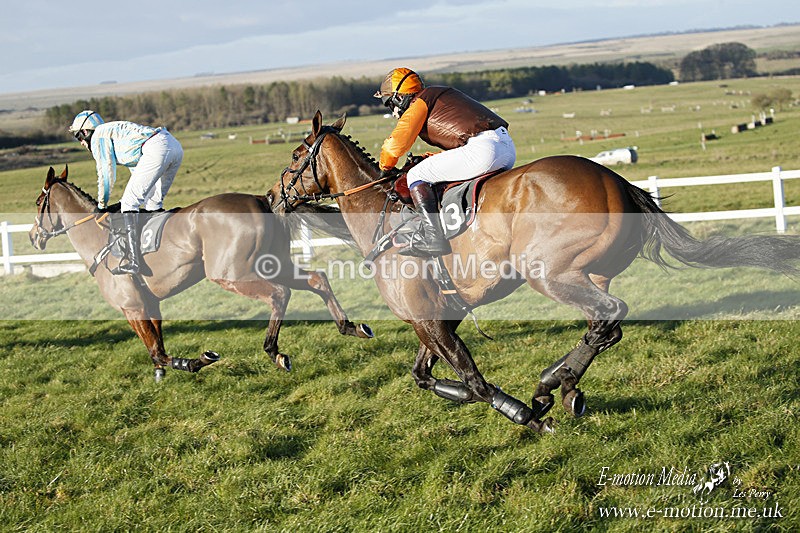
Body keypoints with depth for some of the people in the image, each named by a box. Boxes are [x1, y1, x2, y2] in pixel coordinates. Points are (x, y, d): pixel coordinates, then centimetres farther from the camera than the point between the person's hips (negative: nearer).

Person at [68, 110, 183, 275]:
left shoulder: (98, 135, 10)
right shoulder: (116, 133, 37)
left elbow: (106, 173, 5)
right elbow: (138, 170, 40)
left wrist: (101, 205, 15)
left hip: (157, 149, -9)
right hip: (176, 146, 9)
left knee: (129, 203, -7)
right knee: (153, 203, 21)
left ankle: (132, 260, -14)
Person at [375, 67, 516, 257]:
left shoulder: (420, 103, 5)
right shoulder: (443, 94, 31)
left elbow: (395, 146, -1)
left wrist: (385, 167, 20)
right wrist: (425, 159, 30)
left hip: (482, 148, -9)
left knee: (416, 176, -1)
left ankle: (433, 237, -13)